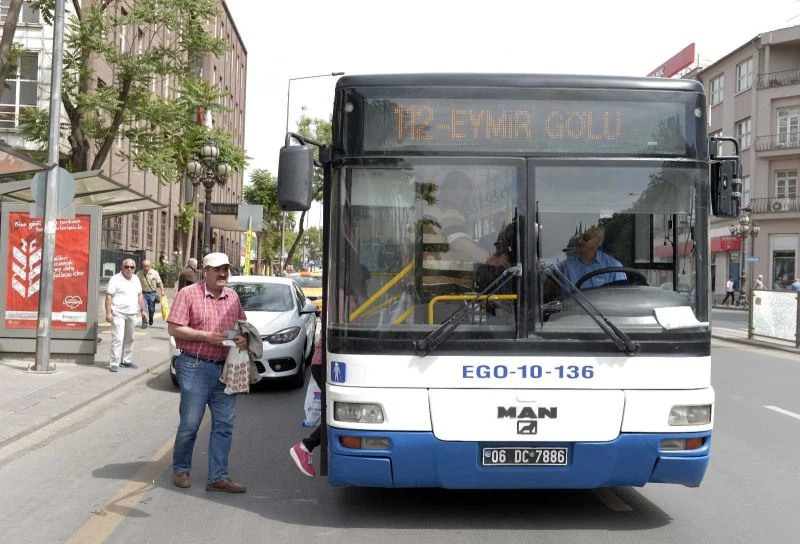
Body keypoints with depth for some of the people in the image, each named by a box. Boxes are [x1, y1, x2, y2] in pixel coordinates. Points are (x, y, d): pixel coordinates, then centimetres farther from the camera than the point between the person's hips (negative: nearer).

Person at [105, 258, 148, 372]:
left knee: (129, 339, 13)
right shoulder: (115, 279, -6)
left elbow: (140, 296, 21)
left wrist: (143, 310, 16)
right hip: (118, 314, -6)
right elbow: (109, 296, -11)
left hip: (132, 314, 7)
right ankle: (114, 363, -9)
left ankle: (126, 361, 23)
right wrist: (108, 312, -18)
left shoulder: (136, 280, 14)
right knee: (118, 339, -11)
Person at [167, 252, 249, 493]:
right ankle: (180, 469, 23)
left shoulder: (232, 297, 13)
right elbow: (174, 328, -9)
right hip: (195, 367, -5)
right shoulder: (188, 294, -4)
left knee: (224, 424, 4)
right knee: (190, 423, 3)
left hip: (225, 369, 5)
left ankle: (218, 477, 12)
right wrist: (206, 336, -16)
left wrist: (244, 338, -2)